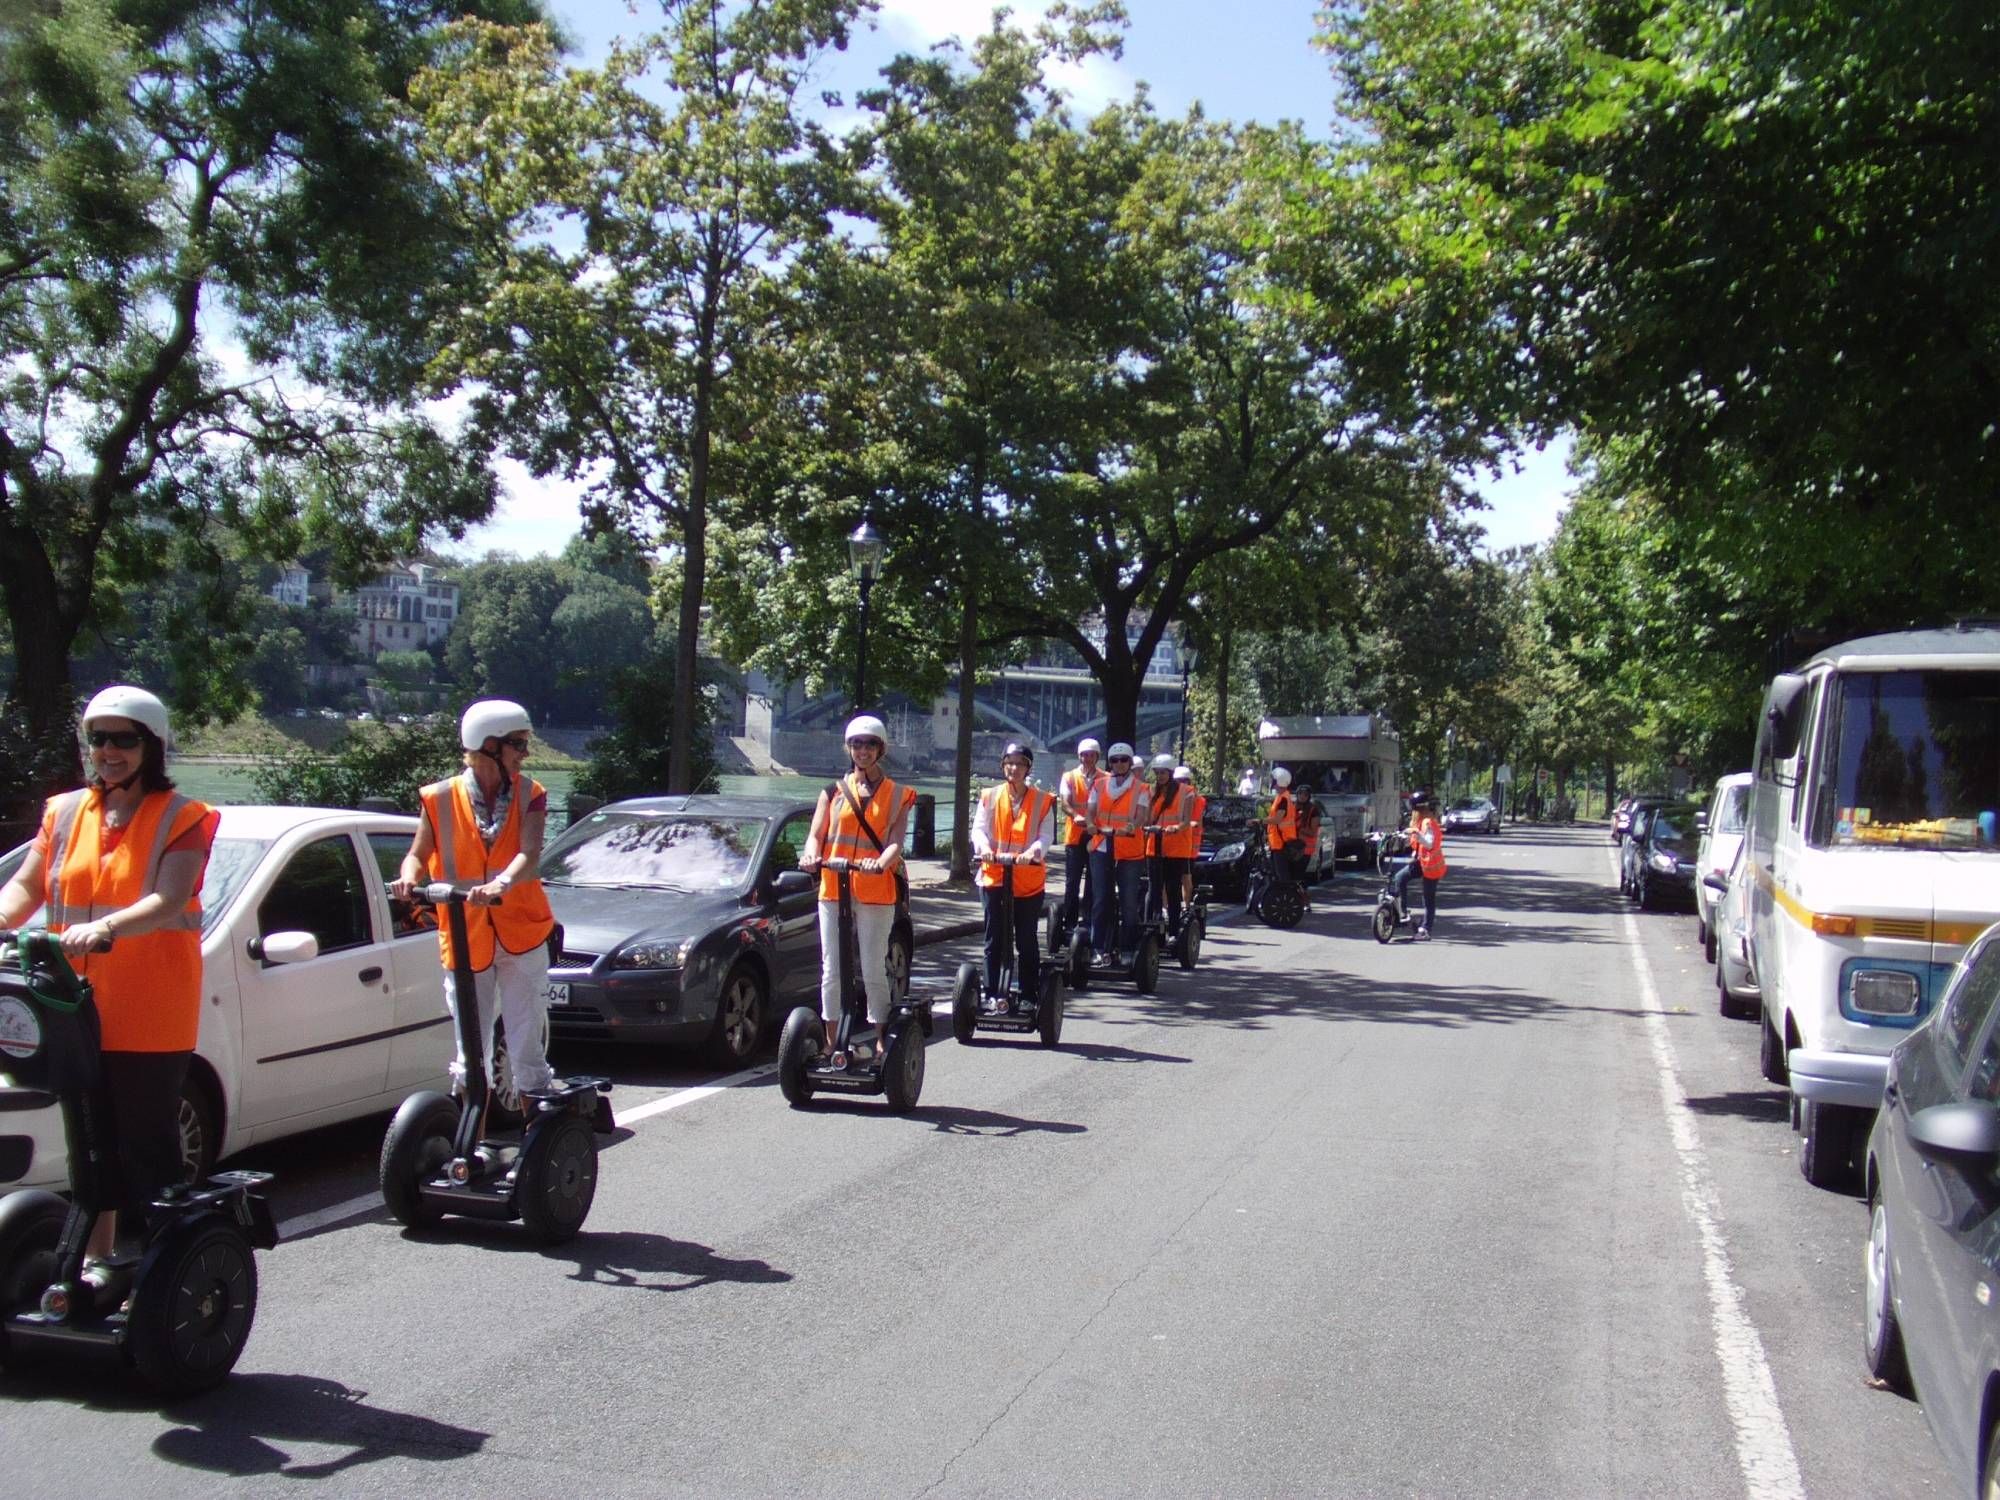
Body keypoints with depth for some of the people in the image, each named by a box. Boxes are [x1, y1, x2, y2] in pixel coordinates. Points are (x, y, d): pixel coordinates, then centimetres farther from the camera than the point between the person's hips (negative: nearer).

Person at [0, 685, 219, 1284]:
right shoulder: (65, 813, 12)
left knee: (148, 1142, 0)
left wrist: (103, 927, -34)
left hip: (151, 1017, -4)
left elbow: (168, 902, -17)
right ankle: (96, 1255, 22)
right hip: (78, 1010, 4)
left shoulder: (182, 819, -3)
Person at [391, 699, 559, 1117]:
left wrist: (501, 884, -38)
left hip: (521, 936, 0)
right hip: (464, 939, 1)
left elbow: (529, 855, -17)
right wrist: (409, 878, -24)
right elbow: (418, 855, 0)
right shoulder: (441, 798, -1)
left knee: (526, 1050, 2)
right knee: (469, 1055, 9)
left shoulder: (529, 794, -2)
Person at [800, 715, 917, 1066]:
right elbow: (816, 834, 5)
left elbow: (895, 842, -4)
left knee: (874, 971, -1)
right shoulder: (834, 791, 13)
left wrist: (881, 863, -26)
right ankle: (832, 1043, 10)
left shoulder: (897, 795, 9)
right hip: (833, 889, 2)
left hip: (877, 892, -2)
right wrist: (810, 854, -19)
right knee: (831, 969, 3)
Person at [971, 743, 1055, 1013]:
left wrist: (1033, 851, -26)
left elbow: (1046, 834, -5)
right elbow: (979, 828, -1)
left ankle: (1029, 995, 13)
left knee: (1027, 940, 5)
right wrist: (984, 847, -22)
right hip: (994, 875, 1)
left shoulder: (1042, 800, 3)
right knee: (994, 938, 3)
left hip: (1029, 878, -1)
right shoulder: (990, 796, 6)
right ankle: (991, 993, 7)